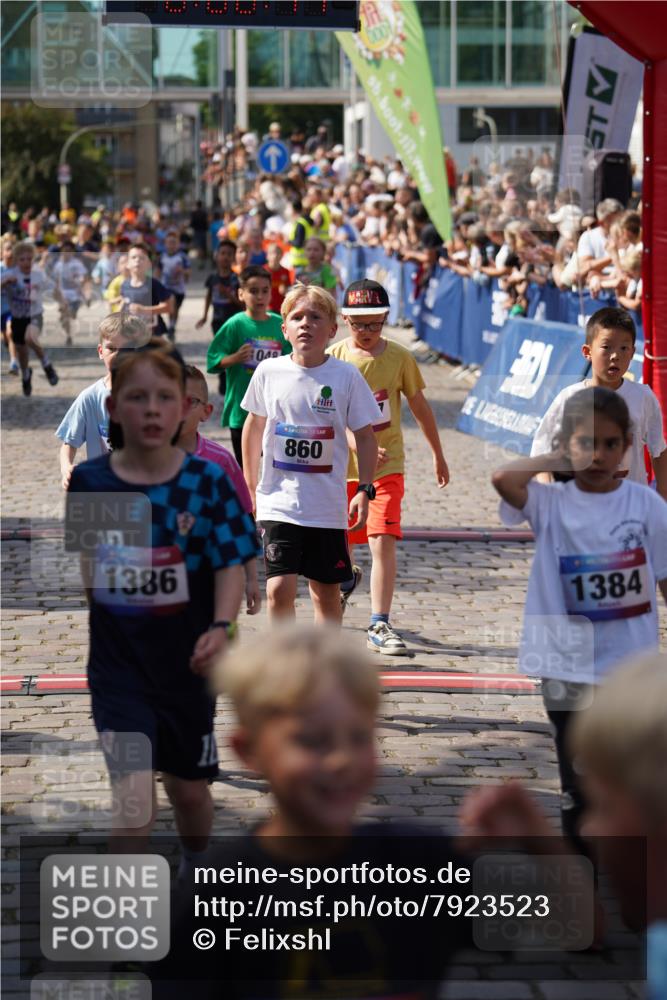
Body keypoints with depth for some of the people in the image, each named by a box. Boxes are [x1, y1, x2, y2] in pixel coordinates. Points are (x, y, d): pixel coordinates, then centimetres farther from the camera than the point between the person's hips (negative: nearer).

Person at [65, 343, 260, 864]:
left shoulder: (207, 481, -8)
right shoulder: (89, 481, -6)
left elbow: (231, 565, -10)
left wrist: (221, 628, -24)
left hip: (186, 663, 1)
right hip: (119, 664, -1)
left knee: (189, 788, 18)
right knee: (133, 794, -16)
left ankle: (195, 872, 47)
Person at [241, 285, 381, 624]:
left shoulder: (346, 376, -4)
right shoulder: (268, 372, 0)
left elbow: (364, 436, 2)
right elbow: (254, 426, 15)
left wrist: (364, 489, -7)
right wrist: (251, 484, 15)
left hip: (328, 505, 0)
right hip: (278, 503, 0)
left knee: (326, 592, 8)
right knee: (279, 589, -11)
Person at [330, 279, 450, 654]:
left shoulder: (399, 357, -4)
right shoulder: (334, 359, -8)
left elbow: (420, 406, 8)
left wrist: (439, 455, 16)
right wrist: (359, 446, -29)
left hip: (387, 466, -1)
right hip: (342, 465, 1)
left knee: (383, 541, -16)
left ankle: (380, 626, -13)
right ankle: (348, 579, 53)